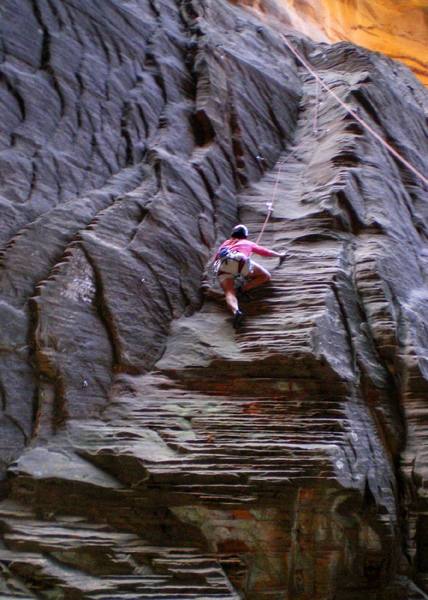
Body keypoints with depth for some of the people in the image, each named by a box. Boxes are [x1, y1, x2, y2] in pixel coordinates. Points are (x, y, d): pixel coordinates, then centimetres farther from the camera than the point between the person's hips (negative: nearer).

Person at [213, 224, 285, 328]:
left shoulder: (225, 243, 40)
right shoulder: (248, 243, 35)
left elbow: (216, 258, 40)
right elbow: (265, 252, 46)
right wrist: (280, 255, 62)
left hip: (222, 267, 2)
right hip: (239, 261, -2)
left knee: (229, 293, -13)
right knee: (266, 276, 11)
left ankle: (236, 311, -46)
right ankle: (245, 288, -11)